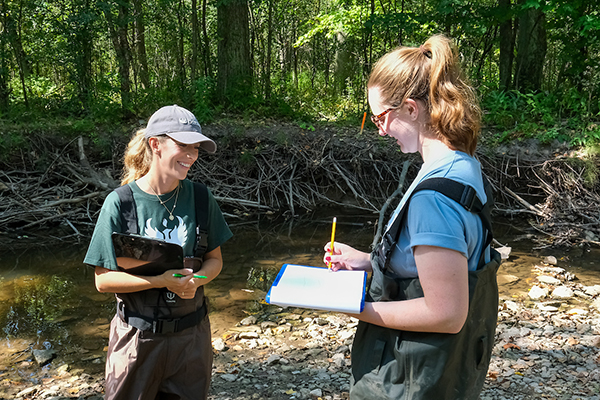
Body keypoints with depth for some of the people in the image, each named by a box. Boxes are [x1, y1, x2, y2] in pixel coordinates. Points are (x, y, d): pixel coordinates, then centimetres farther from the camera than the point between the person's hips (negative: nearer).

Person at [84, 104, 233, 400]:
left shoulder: (199, 198, -4)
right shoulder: (120, 203, -14)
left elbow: (214, 259, 4)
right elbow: (103, 279, -12)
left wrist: (195, 280, -17)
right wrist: (161, 280, -25)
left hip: (191, 332, 3)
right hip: (138, 336, -3)